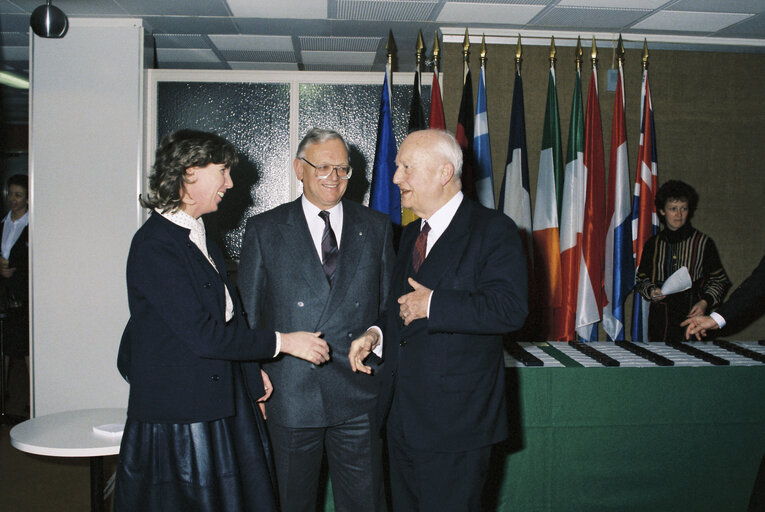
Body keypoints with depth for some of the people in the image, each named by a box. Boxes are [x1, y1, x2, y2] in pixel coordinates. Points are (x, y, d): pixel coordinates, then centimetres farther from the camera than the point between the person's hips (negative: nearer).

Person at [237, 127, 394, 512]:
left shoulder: (376, 227, 7)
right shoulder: (264, 230, 3)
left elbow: (390, 304, 9)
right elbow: (246, 312, 4)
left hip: (359, 396, 1)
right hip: (290, 394, -1)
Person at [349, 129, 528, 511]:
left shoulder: (493, 230, -11)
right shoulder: (410, 234, 15)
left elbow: (510, 308, -23)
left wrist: (433, 304, -20)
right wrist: (377, 333, 5)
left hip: (455, 421, -8)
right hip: (401, 415, 8)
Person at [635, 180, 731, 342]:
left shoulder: (703, 242, 3)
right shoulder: (653, 244, 9)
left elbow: (719, 280, 7)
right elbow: (641, 279, 16)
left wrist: (705, 302, -9)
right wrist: (651, 291, -5)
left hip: (693, 317, -2)